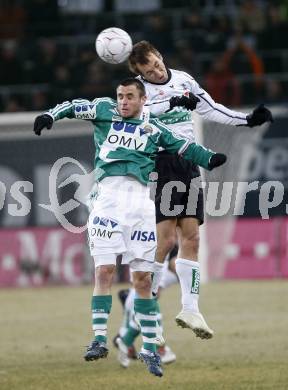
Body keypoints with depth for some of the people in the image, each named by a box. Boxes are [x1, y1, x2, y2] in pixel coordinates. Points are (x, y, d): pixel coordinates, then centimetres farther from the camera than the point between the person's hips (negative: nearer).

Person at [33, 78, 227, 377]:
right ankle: (99, 340, -6)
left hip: (139, 202, 1)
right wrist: (50, 116, -6)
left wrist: (210, 159, 11)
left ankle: (149, 348, 7)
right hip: (108, 198, -1)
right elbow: (74, 107, 12)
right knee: (104, 271, -10)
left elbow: (183, 147, 22)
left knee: (143, 277, 2)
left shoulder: (153, 128, 16)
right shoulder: (104, 111, 13)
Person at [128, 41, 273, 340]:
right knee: (166, 239, -13)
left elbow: (210, 109, 23)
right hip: (161, 165, -6)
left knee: (190, 237, 2)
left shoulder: (183, 80, 13)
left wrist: (247, 120, 22)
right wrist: (174, 101, -36)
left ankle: (190, 309, 4)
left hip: (188, 164, 6)